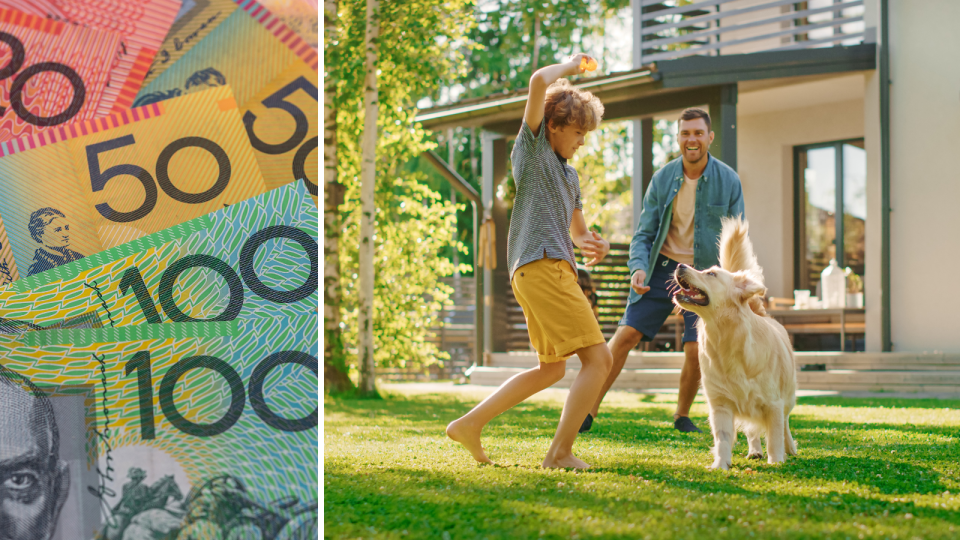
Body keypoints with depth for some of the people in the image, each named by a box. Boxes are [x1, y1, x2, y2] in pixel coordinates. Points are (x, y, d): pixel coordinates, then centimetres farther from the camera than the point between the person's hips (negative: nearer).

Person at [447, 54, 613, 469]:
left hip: (555, 269, 10)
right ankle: (561, 451, -10)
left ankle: (470, 424, 17)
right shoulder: (531, 146, 4)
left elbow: (577, 230, 33)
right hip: (541, 266, -10)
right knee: (598, 357, -11)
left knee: (552, 368, 18)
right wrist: (571, 66, 8)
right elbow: (539, 82, -10)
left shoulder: (570, 176, 27)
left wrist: (589, 244, 9)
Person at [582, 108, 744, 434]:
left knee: (695, 350, -12)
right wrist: (638, 268, -20)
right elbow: (644, 233, -1)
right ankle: (590, 409, -1)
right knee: (627, 334, -8)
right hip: (663, 268, 1)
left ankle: (682, 415, 14)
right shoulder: (662, 179, -3)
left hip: (704, 274, -1)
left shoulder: (728, 181, -7)